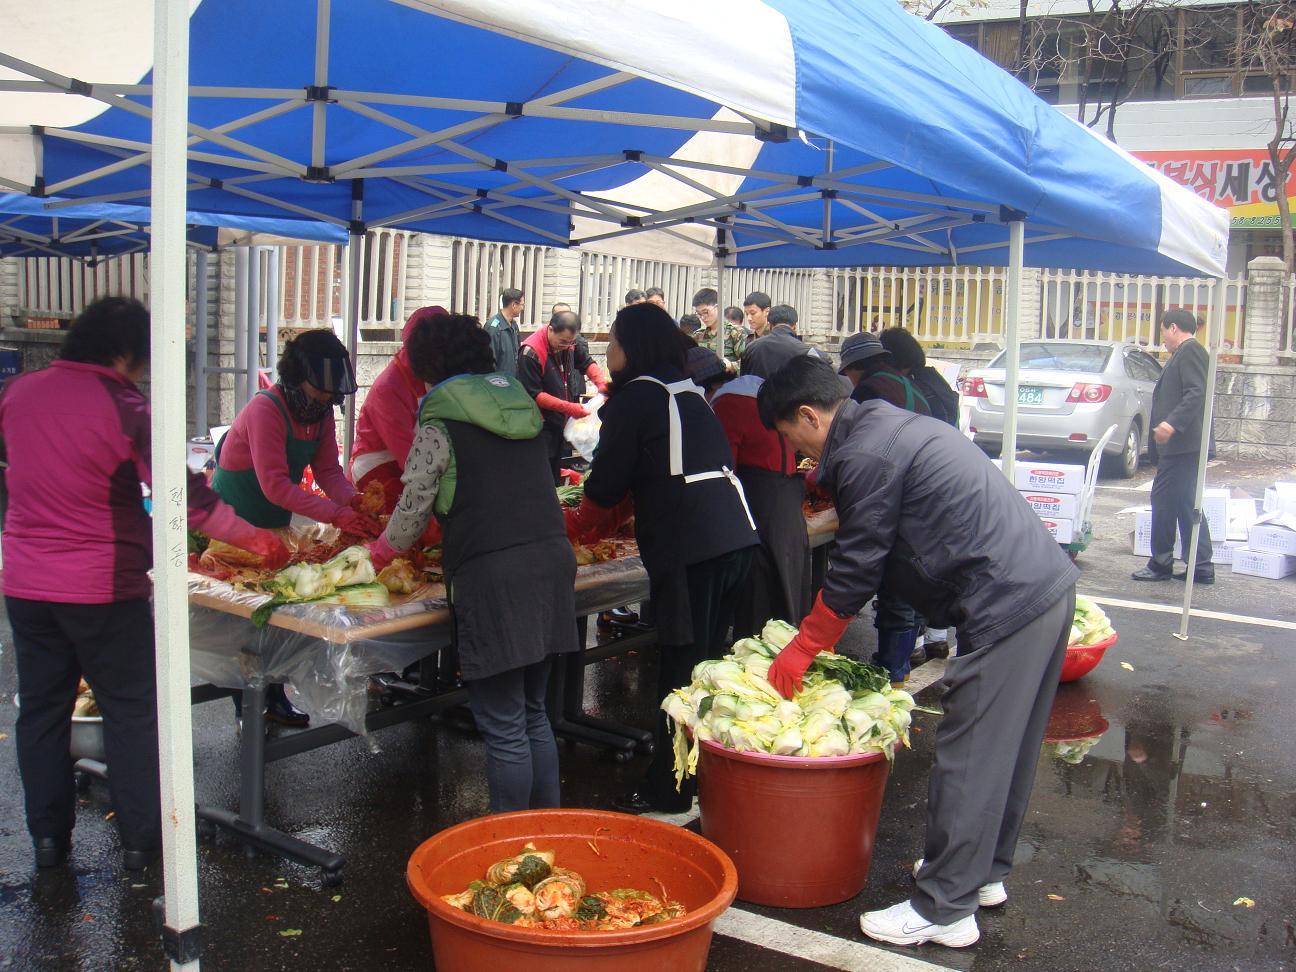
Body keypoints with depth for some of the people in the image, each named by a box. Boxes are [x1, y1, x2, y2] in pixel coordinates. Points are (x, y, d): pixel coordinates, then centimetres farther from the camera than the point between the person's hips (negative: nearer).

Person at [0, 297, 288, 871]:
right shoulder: (122, 409, -15)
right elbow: (186, 495, -15)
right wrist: (258, 540, -8)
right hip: (102, 587, -5)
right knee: (131, 711, 8)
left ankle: (48, 835, 23)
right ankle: (139, 839, 13)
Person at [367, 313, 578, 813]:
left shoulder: (439, 424, -3)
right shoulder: (521, 405, 16)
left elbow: (414, 509, 0)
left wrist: (380, 553, 20)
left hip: (491, 574, -7)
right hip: (553, 560, 7)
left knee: (504, 728, 2)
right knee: (534, 713, 19)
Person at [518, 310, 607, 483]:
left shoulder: (569, 344, 0)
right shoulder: (530, 353, -20)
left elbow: (587, 363, 16)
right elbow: (534, 395, -21)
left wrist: (601, 383, -5)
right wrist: (569, 408, -25)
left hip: (563, 422, 7)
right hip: (542, 426, -7)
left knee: (555, 476, 17)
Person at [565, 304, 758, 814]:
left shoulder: (634, 396, -3)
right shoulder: (688, 391, 21)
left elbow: (609, 481, -2)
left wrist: (580, 524, 19)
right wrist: (602, 520, 35)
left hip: (689, 547, -8)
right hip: (736, 535, 8)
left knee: (681, 671, -1)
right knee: (709, 661, 16)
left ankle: (667, 793, 9)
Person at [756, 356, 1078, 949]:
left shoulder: (864, 454, -13)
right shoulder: (889, 426, 19)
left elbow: (856, 566, -10)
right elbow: (867, 557, 22)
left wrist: (801, 650, 1)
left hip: (1005, 606, -11)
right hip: (1048, 584, 11)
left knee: (968, 757, -3)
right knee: (1007, 747, 19)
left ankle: (944, 910, 6)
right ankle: (983, 873, 33)